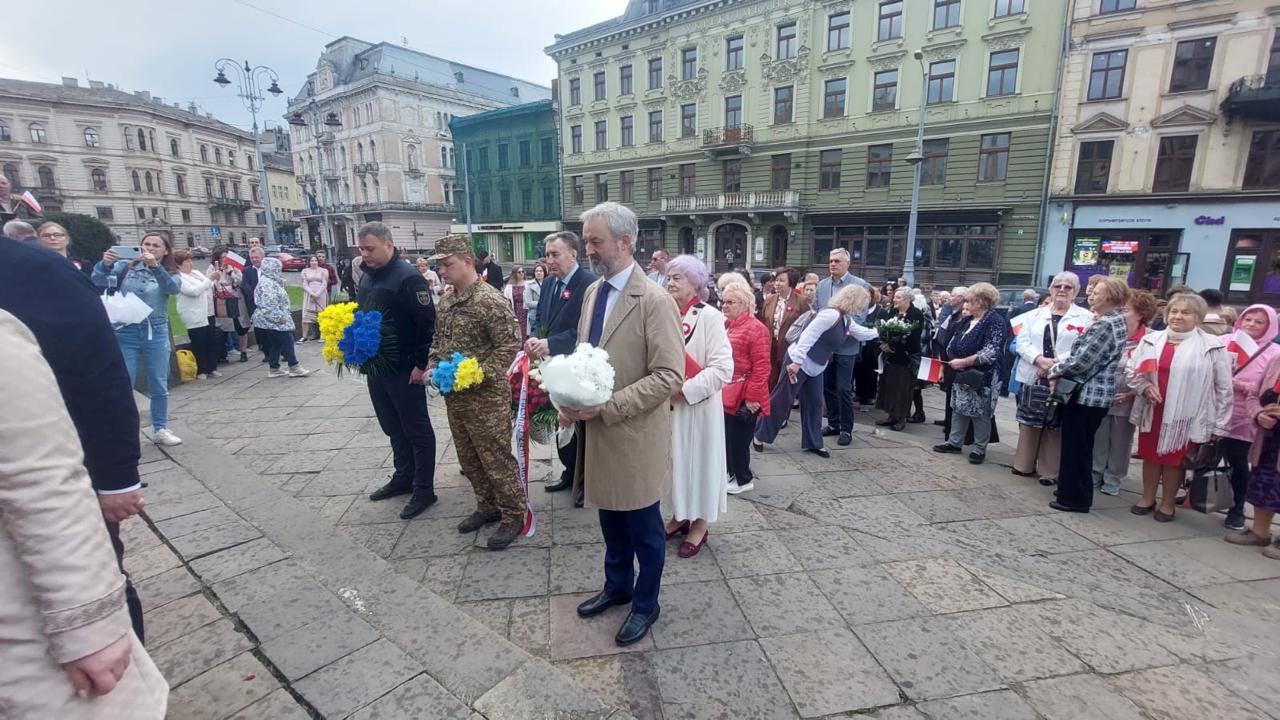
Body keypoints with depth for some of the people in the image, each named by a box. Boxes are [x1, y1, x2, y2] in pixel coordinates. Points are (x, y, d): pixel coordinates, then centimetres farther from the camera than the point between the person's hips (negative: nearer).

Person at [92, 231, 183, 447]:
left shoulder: (169, 273, 5)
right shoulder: (125, 266, 6)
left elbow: (173, 288, -17)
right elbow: (98, 281, -6)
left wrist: (155, 266, -32)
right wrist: (105, 264, -25)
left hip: (156, 333, 1)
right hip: (125, 332, 0)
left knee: (159, 386, 8)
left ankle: (160, 430, 21)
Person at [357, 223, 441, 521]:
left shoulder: (408, 277, -16)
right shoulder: (366, 277, 10)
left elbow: (427, 322, -18)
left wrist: (420, 364, -19)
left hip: (404, 370, -8)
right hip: (375, 368, 8)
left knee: (417, 430, 3)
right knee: (393, 428, 18)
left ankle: (424, 489, 13)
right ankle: (403, 478, 33)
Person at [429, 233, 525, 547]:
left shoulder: (490, 300, -17)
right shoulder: (446, 301, 9)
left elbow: (509, 346, -20)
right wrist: (433, 366, 3)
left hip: (486, 397, -8)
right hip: (454, 396, 8)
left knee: (496, 459, 2)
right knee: (469, 459, 19)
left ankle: (513, 515, 18)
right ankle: (488, 505, 36)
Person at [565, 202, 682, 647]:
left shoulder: (654, 300, -18)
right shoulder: (592, 291, 6)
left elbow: (669, 376, -20)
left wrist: (606, 406, -23)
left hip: (634, 435, -7)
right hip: (597, 431, 7)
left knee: (644, 528, 14)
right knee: (611, 520, 24)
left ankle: (645, 604, 37)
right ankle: (617, 586, 48)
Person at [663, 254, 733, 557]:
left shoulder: (709, 316, -13)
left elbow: (722, 369, -18)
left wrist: (683, 390, -21)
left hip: (697, 406, -5)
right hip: (668, 406, 5)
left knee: (698, 461, 8)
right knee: (675, 460, 16)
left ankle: (700, 523, 26)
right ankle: (680, 515, 35)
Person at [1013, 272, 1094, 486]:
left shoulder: (1086, 317, 2)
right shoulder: (1034, 315, 12)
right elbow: (1022, 342, 2)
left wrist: (1056, 364, -18)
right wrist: (1040, 360, -14)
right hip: (1033, 377, 3)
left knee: (1055, 425, 4)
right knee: (1029, 422, 10)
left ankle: (1049, 471, 15)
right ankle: (1024, 465, 22)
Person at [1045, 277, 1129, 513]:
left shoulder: (1104, 325, -19)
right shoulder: (1114, 320, 13)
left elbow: (1080, 362, -21)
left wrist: (1054, 371, -6)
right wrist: (1060, 364, 4)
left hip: (1086, 394, -10)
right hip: (1094, 394, 10)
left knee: (1076, 449, 1)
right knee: (1079, 448, 18)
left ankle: (1075, 498, 11)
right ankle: (1075, 493, 30)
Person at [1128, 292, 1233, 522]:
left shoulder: (1213, 347, -4)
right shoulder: (1150, 340, 3)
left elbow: (1223, 389, -2)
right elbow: (1132, 372, 9)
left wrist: (1220, 425, -3)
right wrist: (1144, 387, -13)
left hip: (1185, 416, -3)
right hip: (1152, 411, 3)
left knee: (1174, 460, 9)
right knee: (1150, 456, 13)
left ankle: (1167, 503, 26)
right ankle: (1147, 498, 29)